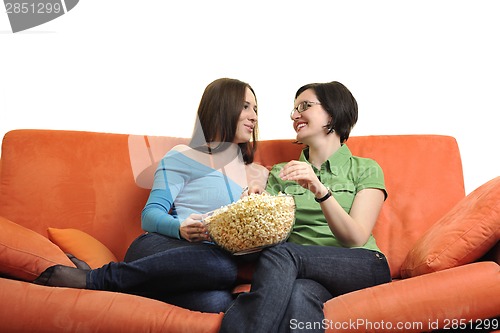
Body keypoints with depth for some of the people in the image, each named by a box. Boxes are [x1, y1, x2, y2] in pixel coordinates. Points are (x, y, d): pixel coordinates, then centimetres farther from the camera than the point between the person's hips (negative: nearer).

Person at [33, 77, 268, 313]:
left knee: (216, 302, -38)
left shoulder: (257, 174, 24)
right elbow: (150, 214, 0)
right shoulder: (183, 157, 7)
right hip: (159, 248, -3)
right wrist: (181, 228, -21)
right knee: (223, 265, -41)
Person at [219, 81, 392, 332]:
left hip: (362, 267, -2)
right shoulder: (280, 174, 20)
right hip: (309, 274, 2)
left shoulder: (365, 170, 10)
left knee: (281, 256, -32)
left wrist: (320, 190, -20)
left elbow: (356, 239, -5)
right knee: (300, 294, -37)